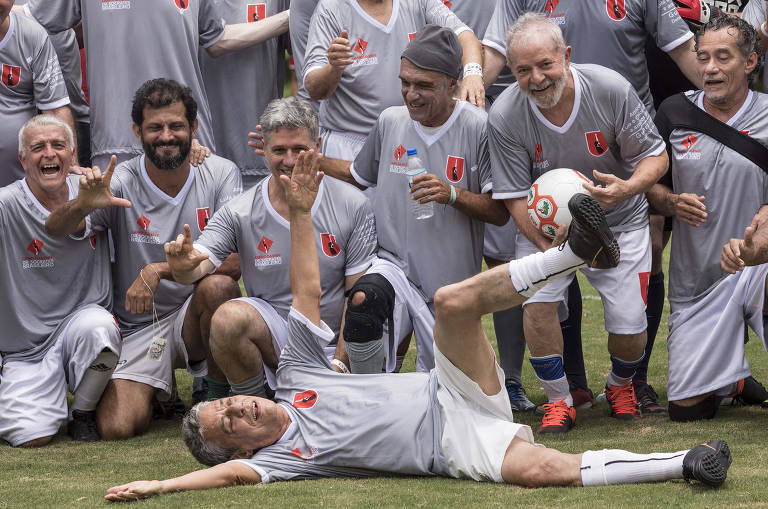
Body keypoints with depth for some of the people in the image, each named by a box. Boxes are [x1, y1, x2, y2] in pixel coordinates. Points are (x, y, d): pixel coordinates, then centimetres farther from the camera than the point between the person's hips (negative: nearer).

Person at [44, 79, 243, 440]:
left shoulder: (220, 174, -4)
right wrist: (82, 206, -40)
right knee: (117, 427, -22)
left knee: (217, 286, -34)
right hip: (138, 328, 0)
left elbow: (234, 262, -14)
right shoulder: (121, 184, -6)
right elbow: (55, 229, -17)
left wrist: (160, 269, -25)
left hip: (194, 317, 0)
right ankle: (157, 388, 16)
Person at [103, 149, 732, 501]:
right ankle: (683, 465, -32)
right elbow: (236, 473, -23)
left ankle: (576, 251, -22)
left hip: (450, 395, 5)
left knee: (453, 300, -23)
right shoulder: (281, 455, -3)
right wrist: (156, 486, -30)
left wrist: (300, 212, 2)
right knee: (534, 469, -36)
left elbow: (308, 293, 10)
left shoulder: (296, 377, 14)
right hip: (458, 447, -5)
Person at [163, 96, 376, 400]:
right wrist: (183, 267, -39)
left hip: (332, 343, 0)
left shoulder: (353, 207, -4)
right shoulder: (240, 213, -3)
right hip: (272, 335, 0)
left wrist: (341, 363, -12)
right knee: (228, 318, -33)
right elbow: (200, 262, -12)